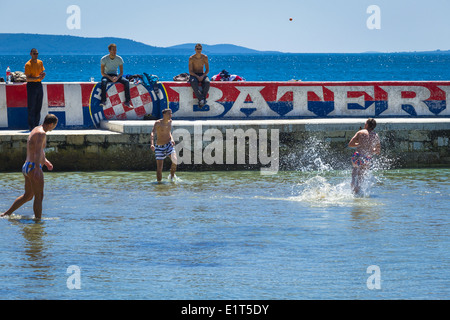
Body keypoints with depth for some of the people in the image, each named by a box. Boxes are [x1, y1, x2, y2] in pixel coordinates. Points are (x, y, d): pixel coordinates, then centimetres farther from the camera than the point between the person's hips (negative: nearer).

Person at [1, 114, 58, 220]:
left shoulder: (35, 130, 18)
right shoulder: (41, 133, -14)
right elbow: (37, 152, -25)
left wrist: (45, 161, 40)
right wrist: (37, 169, -32)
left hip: (27, 167, 10)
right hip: (33, 167, -10)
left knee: (28, 196, 18)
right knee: (39, 196, -5)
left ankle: (7, 214, 22)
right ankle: (38, 219, -5)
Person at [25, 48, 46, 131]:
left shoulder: (40, 62, 9)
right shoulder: (28, 64, -10)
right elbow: (28, 78, -13)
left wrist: (43, 76, -6)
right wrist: (37, 77, -27)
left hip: (39, 85, 6)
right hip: (31, 86, -6)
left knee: (38, 107, 8)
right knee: (31, 107, -6)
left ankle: (36, 125, 14)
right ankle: (31, 126, -4)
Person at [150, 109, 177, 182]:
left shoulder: (169, 121, 4)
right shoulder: (157, 123, -12)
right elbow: (152, 133, -22)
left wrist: (172, 139, 1)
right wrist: (151, 144, -38)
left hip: (169, 145, 3)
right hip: (160, 147, -3)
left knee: (175, 160, -22)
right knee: (159, 168, -4)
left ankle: (172, 176, 0)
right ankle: (159, 182, 15)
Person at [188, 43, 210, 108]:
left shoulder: (205, 57, -1)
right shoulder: (191, 58, -7)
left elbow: (207, 70, 0)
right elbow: (190, 71, -9)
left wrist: (202, 76, -19)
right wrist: (197, 77, -24)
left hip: (202, 75, 2)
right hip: (193, 75, -2)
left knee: (207, 82, -35)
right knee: (194, 83, -40)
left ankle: (201, 101, -31)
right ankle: (201, 99, -38)